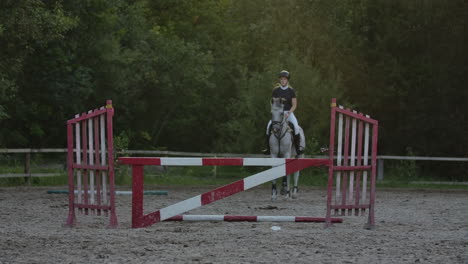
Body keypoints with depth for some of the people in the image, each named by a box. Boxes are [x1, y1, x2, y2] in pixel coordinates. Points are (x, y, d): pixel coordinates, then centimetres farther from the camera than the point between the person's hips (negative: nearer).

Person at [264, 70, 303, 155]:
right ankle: (268, 148, -15)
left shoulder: (291, 90, 0)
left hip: (289, 112, -1)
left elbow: (294, 105, 0)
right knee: (269, 126, -24)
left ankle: (298, 147, -21)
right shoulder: (276, 90, 4)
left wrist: (288, 113, -14)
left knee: (295, 125, -29)